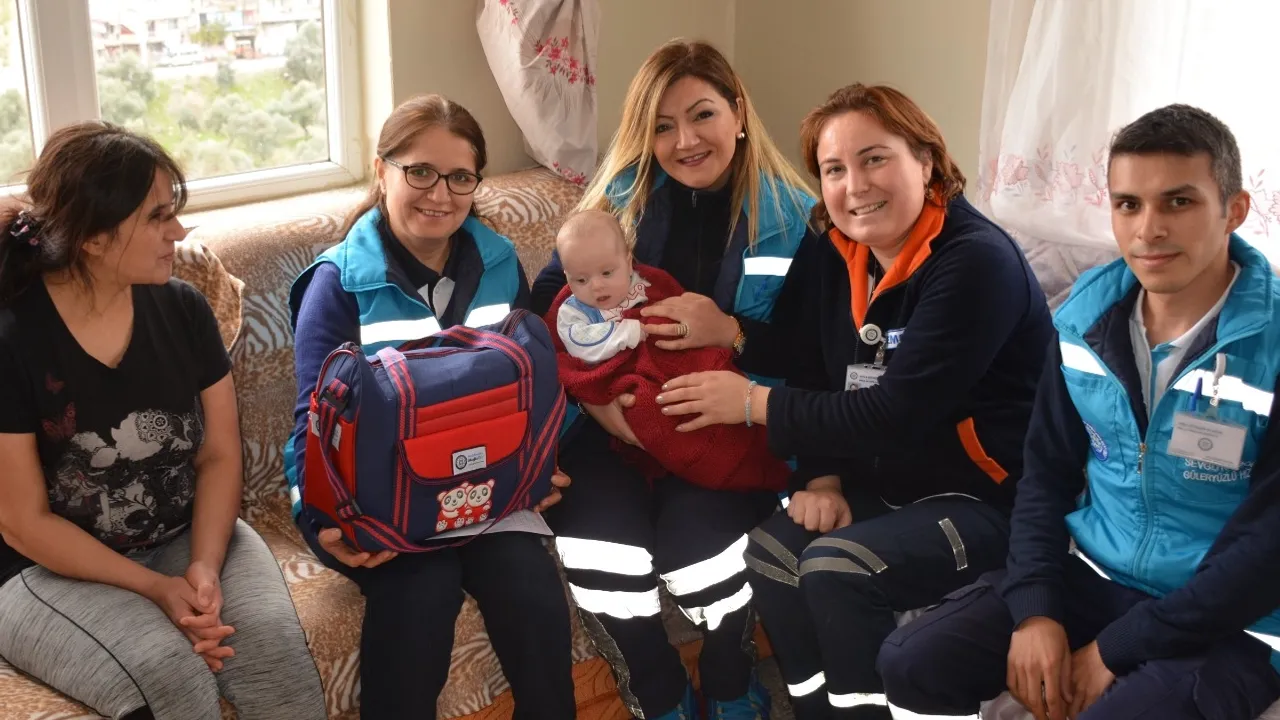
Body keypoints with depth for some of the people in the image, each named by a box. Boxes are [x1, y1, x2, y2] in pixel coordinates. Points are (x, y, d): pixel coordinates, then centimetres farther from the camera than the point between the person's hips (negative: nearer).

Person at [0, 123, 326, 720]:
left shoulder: (183, 310, -2)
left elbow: (220, 455, 2)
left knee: (276, 645, -23)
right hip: (53, 572, -4)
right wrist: (157, 588, -18)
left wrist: (204, 567, -14)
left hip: (190, 539, 4)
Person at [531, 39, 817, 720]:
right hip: (622, 424, 2)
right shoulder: (620, 201, 6)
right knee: (598, 533, -26)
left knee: (693, 535, -28)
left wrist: (732, 332, -21)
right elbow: (546, 313, 0)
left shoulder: (791, 221, 0)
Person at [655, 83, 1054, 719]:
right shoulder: (831, 257, 2)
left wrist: (752, 403, -20)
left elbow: (895, 414, -27)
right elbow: (818, 384, 8)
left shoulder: (977, 262, -22)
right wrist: (821, 478, -9)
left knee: (836, 568, -25)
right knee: (771, 551, -15)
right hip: (886, 486, 7)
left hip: (989, 502, -7)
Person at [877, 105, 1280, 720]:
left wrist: (1115, 650, -16)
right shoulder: (1086, 315, -1)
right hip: (1092, 577, 5)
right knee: (909, 665, -8)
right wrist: (1036, 609, -7)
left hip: (1229, 623, -5)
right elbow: (1047, 471, 7)